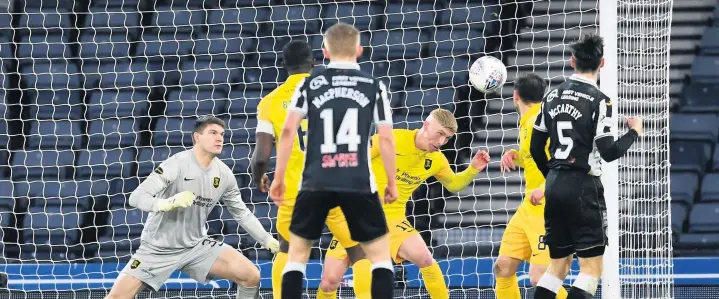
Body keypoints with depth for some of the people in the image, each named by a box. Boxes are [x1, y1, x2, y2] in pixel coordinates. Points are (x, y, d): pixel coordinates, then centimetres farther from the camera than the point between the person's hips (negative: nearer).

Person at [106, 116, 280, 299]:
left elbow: (242, 213, 13)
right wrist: (167, 203, -47)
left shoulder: (224, 174, -3)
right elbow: (136, 197, -28)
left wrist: (268, 240, 7)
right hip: (158, 249, -5)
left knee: (251, 276, -12)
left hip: (196, 247, 5)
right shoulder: (177, 165, -21)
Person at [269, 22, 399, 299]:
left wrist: (279, 178, 7)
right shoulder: (374, 87, 5)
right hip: (359, 183, -1)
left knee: (297, 253, 13)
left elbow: (288, 131, 0)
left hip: (316, 183, 1)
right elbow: (386, 139, 4)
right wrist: (391, 182, 14)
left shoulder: (309, 85, 6)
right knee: (380, 254, 10)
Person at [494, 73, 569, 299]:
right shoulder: (526, 122, 12)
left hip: (548, 210, -10)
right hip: (528, 208, 10)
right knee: (503, 268, 11)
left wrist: (545, 187, -32)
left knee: (540, 278, -16)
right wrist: (514, 156, 7)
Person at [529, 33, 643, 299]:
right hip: (583, 187, -7)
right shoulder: (599, 101, -11)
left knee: (558, 265, 15)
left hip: (554, 186, 7)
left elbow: (535, 147, 13)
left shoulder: (552, 96, 9)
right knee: (592, 267, -3)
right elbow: (608, 152, -14)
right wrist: (634, 132, 3)